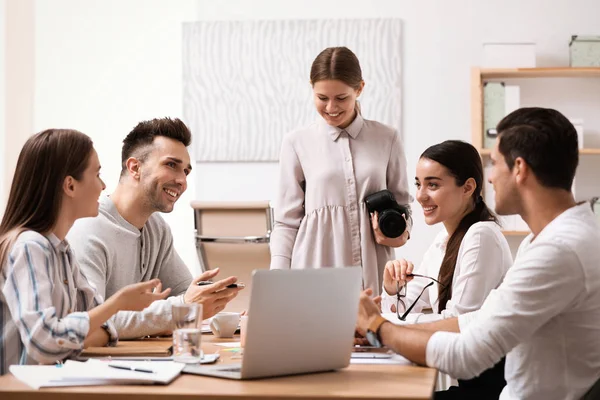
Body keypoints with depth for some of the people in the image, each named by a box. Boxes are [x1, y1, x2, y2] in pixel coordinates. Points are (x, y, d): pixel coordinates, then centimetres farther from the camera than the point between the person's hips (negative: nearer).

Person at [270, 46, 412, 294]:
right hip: (314, 272, -1)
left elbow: (401, 202, 16)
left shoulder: (387, 139, 6)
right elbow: (287, 221, 5)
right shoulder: (297, 143, 3)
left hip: (373, 273, 1)